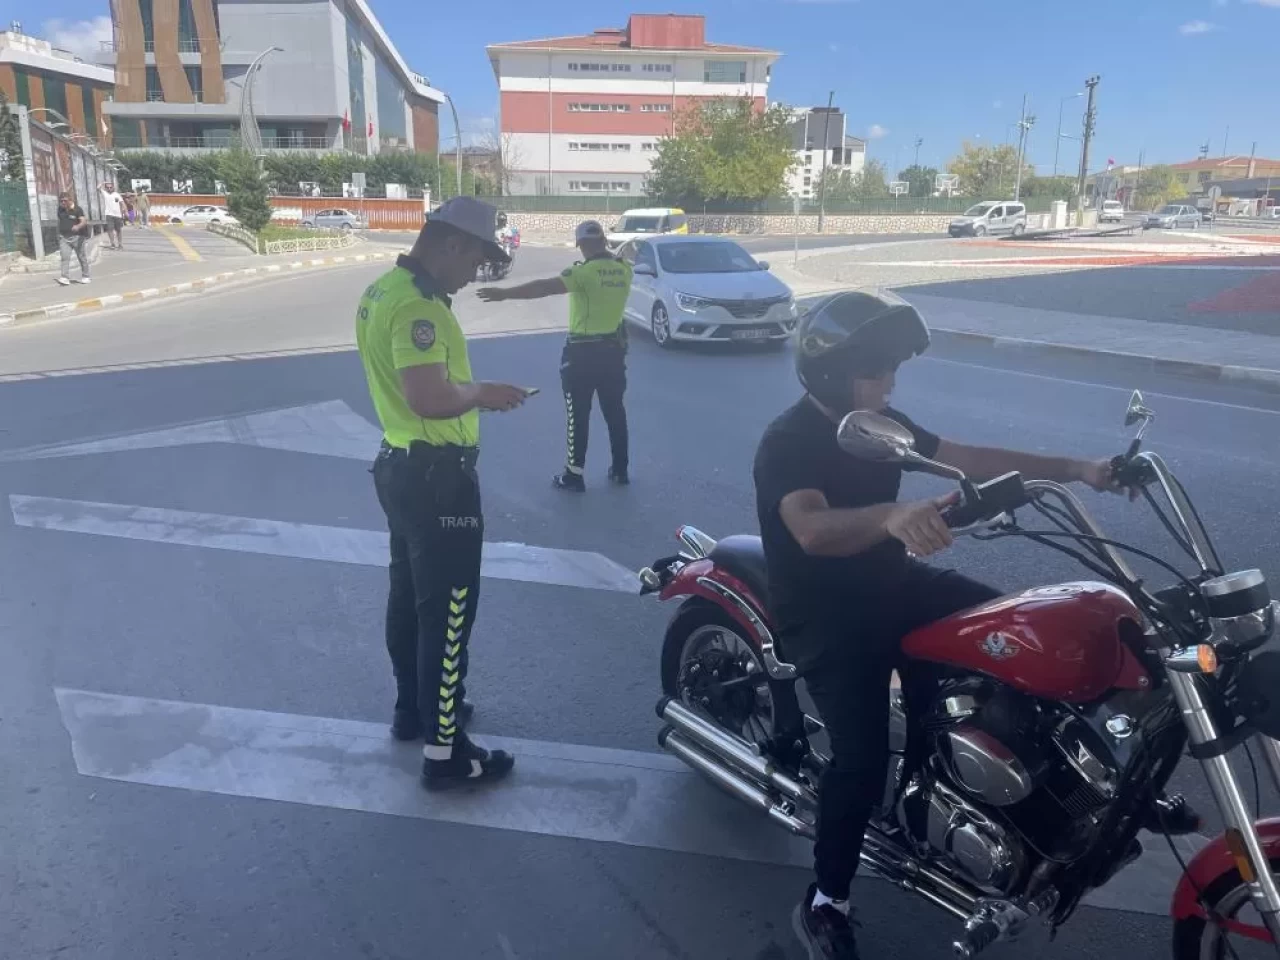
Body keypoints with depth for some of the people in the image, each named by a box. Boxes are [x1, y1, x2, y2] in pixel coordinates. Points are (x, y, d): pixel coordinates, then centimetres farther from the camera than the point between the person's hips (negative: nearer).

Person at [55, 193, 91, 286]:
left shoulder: (77, 209, -8)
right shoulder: (60, 209, 8)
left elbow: (84, 221, -20)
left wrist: (78, 226, -40)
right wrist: (59, 233, 25)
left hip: (77, 237, -3)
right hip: (64, 237, 3)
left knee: (82, 257, 8)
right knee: (65, 257, -10)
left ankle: (85, 277, 23)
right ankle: (65, 278, -15)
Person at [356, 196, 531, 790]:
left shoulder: (383, 289, 10)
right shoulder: (416, 305, -22)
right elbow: (430, 398, -33)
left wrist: (468, 391, 10)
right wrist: (483, 393, -15)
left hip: (401, 464, 11)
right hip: (436, 475, -11)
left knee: (410, 596, 21)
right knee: (448, 610, -2)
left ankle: (412, 708, 37)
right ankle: (444, 751, 7)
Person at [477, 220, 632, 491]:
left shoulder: (585, 272, -17)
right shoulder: (623, 269, 1)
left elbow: (544, 287, -24)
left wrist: (504, 293, -24)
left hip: (584, 351, -6)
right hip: (614, 349, 6)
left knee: (578, 414, 2)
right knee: (615, 410, 14)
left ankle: (574, 474, 7)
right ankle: (620, 469, 21)